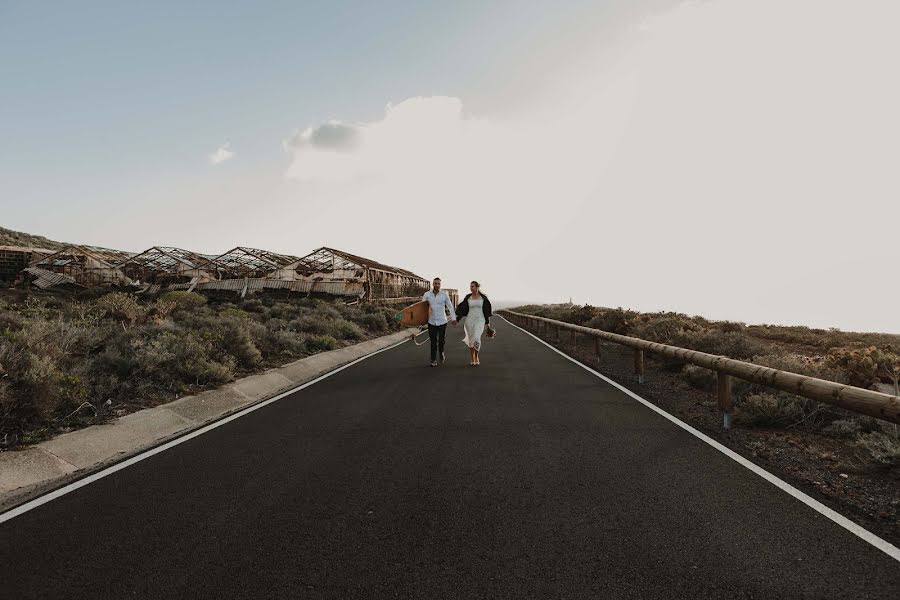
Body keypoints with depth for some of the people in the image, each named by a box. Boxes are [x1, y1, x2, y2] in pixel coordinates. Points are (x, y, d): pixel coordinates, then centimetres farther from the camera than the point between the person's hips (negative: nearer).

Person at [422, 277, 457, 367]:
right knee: (433, 342, 3)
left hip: (442, 322, 0)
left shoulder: (444, 295, -3)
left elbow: (450, 306, 2)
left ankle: (441, 352, 36)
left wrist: (453, 318, 0)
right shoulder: (427, 294, -1)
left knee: (442, 340, 4)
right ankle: (433, 360, 15)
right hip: (431, 322, 1)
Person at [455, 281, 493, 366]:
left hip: (480, 321, -2)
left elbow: (487, 311, 2)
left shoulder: (483, 298, -1)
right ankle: (472, 359, 15)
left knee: (476, 339, -18)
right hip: (470, 320, 2)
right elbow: (462, 309, 3)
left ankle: (477, 357, 3)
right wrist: (456, 319, -7)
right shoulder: (468, 297, 3)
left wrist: (487, 323, 0)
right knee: (471, 340, 2)